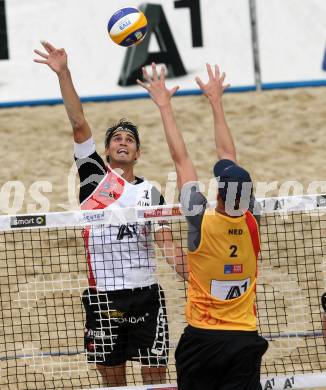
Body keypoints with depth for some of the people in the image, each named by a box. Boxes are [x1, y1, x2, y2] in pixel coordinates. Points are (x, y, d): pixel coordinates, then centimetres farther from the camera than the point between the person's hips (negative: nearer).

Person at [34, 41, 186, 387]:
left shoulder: (149, 192, 9)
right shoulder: (94, 176, 4)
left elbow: (167, 245, 4)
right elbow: (79, 124, -5)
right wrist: (63, 73, -15)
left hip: (145, 294, 1)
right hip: (102, 295, -1)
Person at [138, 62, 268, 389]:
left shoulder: (203, 221, -13)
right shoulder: (250, 224, -3)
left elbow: (180, 158, -5)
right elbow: (227, 155, 7)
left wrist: (164, 105, 3)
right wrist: (216, 101, 18)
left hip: (203, 337, -3)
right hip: (246, 338, 3)